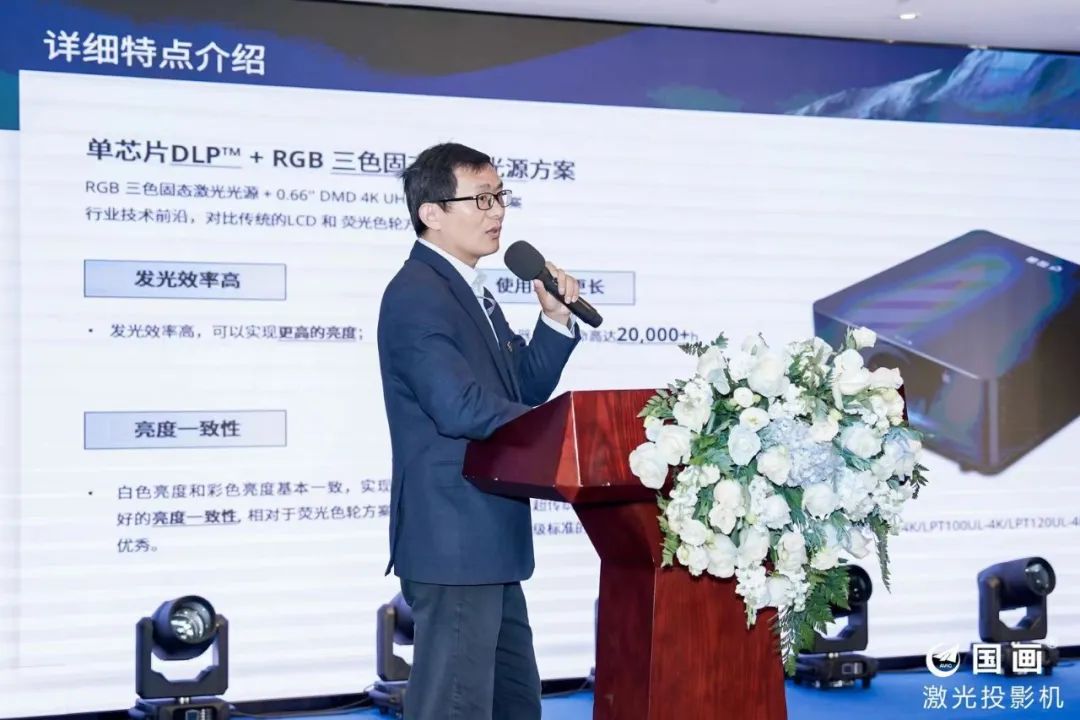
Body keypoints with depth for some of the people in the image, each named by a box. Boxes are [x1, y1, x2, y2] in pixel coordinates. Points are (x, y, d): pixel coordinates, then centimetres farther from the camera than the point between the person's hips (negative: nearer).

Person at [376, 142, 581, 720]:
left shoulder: (470, 292, 16)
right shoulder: (417, 295, -16)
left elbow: (524, 389, 18)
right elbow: (460, 407, -25)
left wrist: (556, 319, 2)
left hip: (487, 540, 11)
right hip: (452, 541, -11)